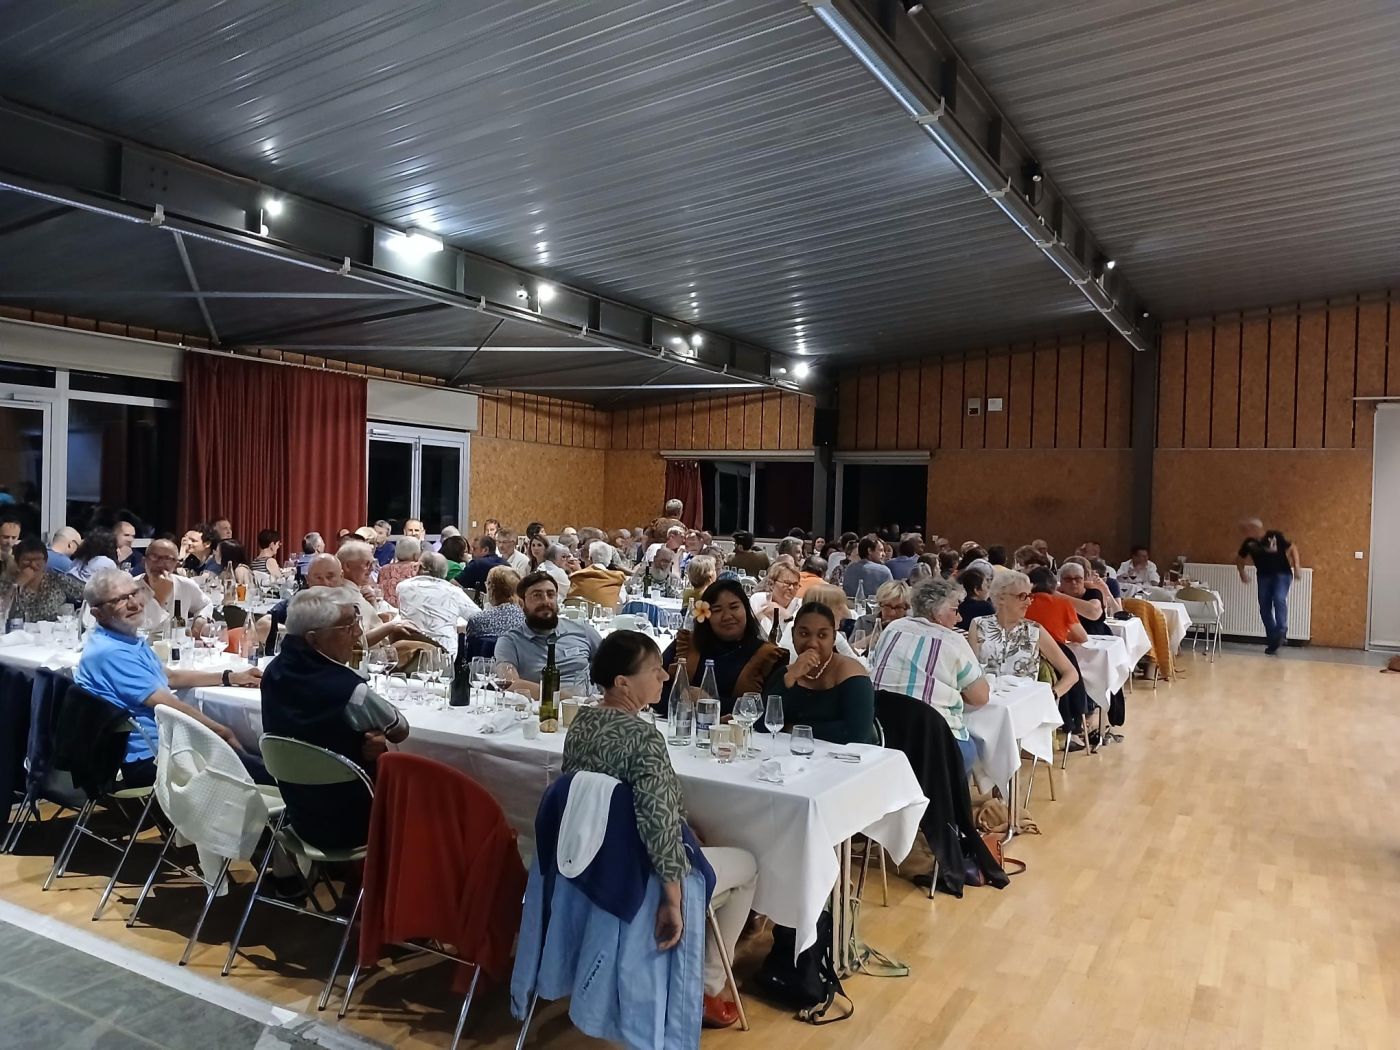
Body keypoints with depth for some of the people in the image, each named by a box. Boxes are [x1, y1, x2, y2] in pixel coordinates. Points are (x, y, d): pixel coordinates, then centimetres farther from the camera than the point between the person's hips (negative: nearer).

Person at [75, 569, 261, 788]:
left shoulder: (128, 638, 10)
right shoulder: (110, 652, -21)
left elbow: (169, 676, 22)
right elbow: (169, 706, -19)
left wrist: (230, 677, 17)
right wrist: (223, 732, -10)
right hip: (148, 760, -10)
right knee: (263, 773, -13)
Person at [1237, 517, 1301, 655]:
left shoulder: (1275, 536, -15)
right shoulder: (1249, 543, -3)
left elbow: (1292, 548, -6)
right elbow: (1239, 559, 14)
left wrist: (1297, 567, -15)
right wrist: (1242, 574, 1)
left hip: (1282, 574, -4)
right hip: (1264, 576, 4)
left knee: (1279, 599, -27)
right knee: (1264, 608, 0)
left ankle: (1281, 631, -23)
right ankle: (1272, 639, 8)